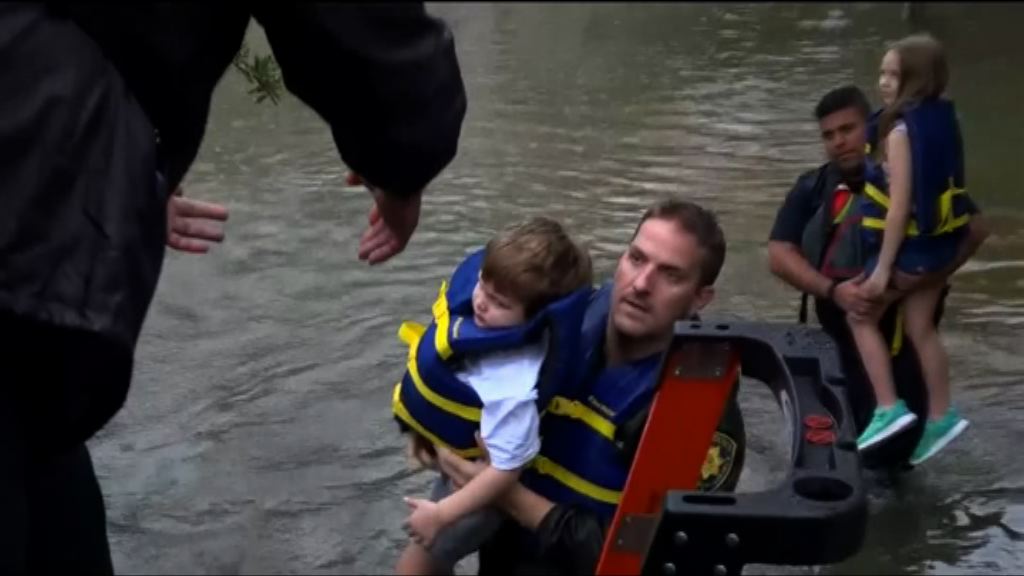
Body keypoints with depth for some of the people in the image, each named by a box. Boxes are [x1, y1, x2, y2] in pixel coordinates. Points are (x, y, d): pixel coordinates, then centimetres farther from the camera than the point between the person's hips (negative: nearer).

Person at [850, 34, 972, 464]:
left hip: (910, 246, -8)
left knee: (860, 314, 9)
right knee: (921, 328, 18)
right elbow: (931, 188, 10)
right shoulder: (945, 120, 4)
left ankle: (889, 408, 4)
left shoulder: (901, 131, -21)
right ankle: (940, 417, 24)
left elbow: (900, 205, -23)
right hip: (940, 242, 8)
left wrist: (882, 268, -20)